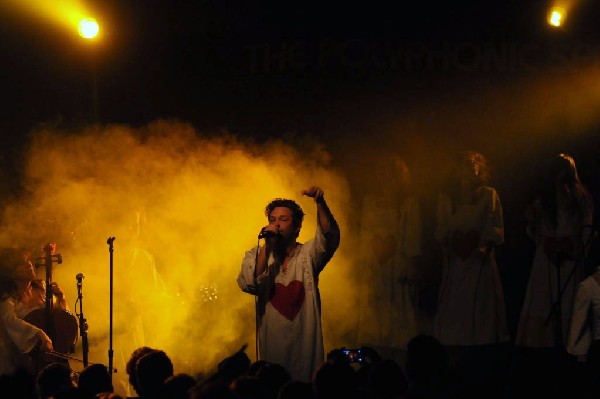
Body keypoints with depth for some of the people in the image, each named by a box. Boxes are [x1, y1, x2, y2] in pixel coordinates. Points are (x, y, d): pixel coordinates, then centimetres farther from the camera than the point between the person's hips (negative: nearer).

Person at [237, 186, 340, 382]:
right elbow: (248, 285, -10)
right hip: (272, 342, 1)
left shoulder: (308, 254, 3)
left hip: (305, 343, -1)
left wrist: (320, 203, -30)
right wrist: (267, 247, -12)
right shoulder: (255, 255, 7)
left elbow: (330, 237, -15)